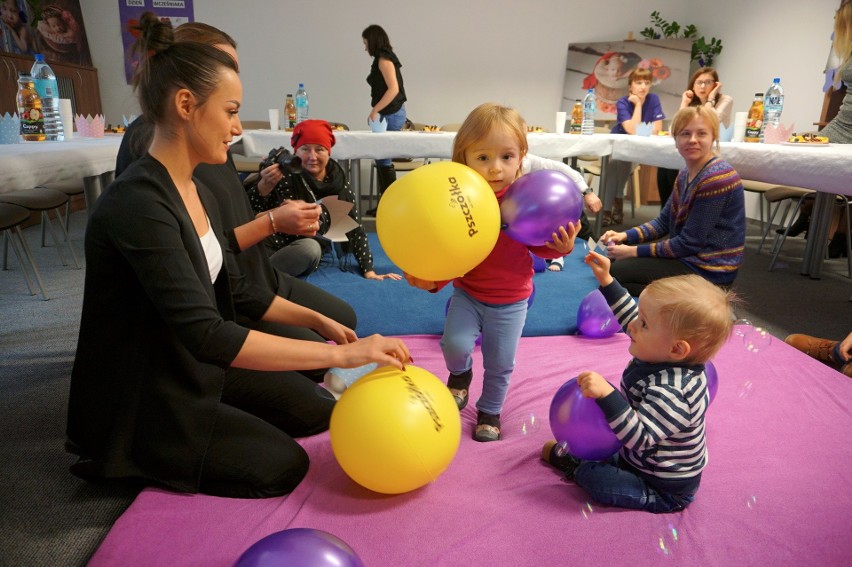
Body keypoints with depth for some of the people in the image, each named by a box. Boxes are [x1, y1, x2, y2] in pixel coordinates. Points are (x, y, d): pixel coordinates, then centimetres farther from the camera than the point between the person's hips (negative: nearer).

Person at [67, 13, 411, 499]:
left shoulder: (196, 191, 1)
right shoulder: (137, 203, -29)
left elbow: (234, 293, 9)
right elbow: (206, 334, -36)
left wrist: (317, 320, 6)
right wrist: (341, 355, -35)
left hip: (194, 369, 8)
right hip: (142, 402, -8)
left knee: (318, 412, 10)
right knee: (284, 467, -7)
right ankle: (132, 461, 6)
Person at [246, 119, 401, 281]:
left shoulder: (339, 181, -3)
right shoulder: (285, 175, -13)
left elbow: (355, 228, 1)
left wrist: (368, 270, -3)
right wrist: (265, 184, -34)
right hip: (269, 249, -3)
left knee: (311, 248, -30)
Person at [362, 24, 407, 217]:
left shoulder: (383, 58, -9)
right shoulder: (386, 57, 18)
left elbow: (393, 89, -19)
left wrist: (375, 110, -16)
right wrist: (377, 110, 10)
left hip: (391, 114, -9)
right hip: (390, 114, 9)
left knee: (383, 160, -6)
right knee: (382, 159, 10)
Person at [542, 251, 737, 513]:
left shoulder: (670, 392, -39)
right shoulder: (664, 358, -11)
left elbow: (639, 438, -42)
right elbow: (630, 315, 2)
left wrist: (607, 395, -52)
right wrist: (606, 279, 2)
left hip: (664, 491, -9)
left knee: (592, 477, -15)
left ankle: (575, 464, 11)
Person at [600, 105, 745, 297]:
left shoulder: (717, 178, -22)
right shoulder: (686, 174, 6)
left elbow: (689, 243, -22)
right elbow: (663, 222, 10)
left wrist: (635, 251, -18)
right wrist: (625, 236, -6)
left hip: (710, 269, -9)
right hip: (689, 254, 9)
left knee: (618, 271, -13)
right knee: (615, 259, 12)